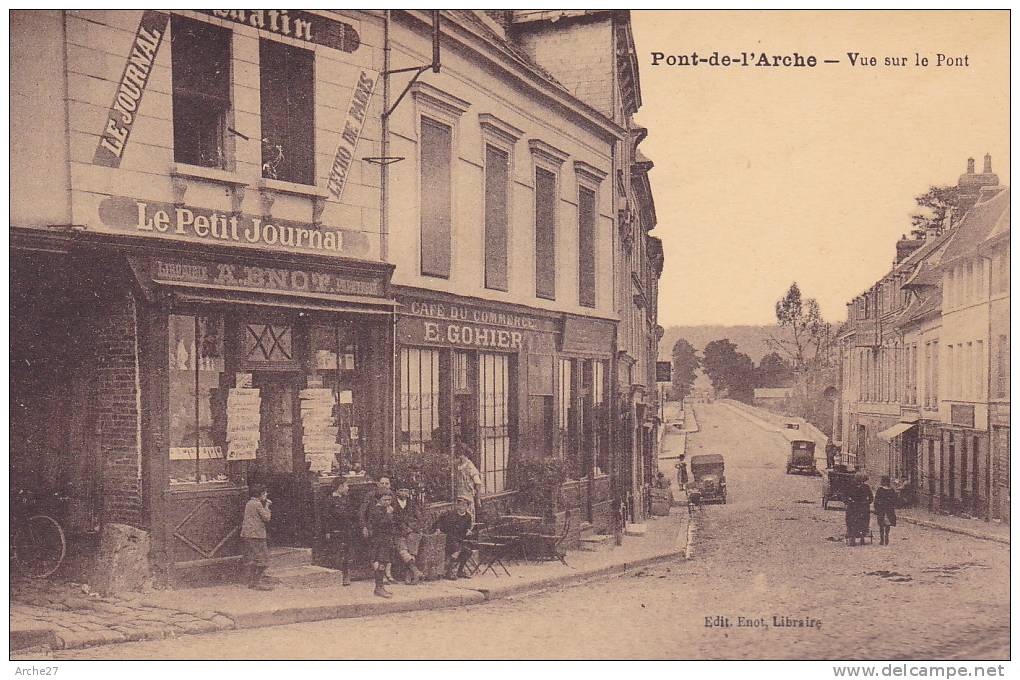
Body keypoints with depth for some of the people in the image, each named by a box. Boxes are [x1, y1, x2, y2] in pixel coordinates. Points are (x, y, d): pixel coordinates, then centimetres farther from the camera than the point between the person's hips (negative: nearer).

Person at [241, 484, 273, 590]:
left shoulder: (249, 503, 16)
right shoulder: (257, 504, -12)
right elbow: (267, 517, -12)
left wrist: (265, 505, 15)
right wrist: (266, 506, 1)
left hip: (247, 534, 10)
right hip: (256, 534, -10)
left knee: (251, 559, 12)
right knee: (262, 558, -6)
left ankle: (251, 581, 16)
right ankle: (259, 582, -8)